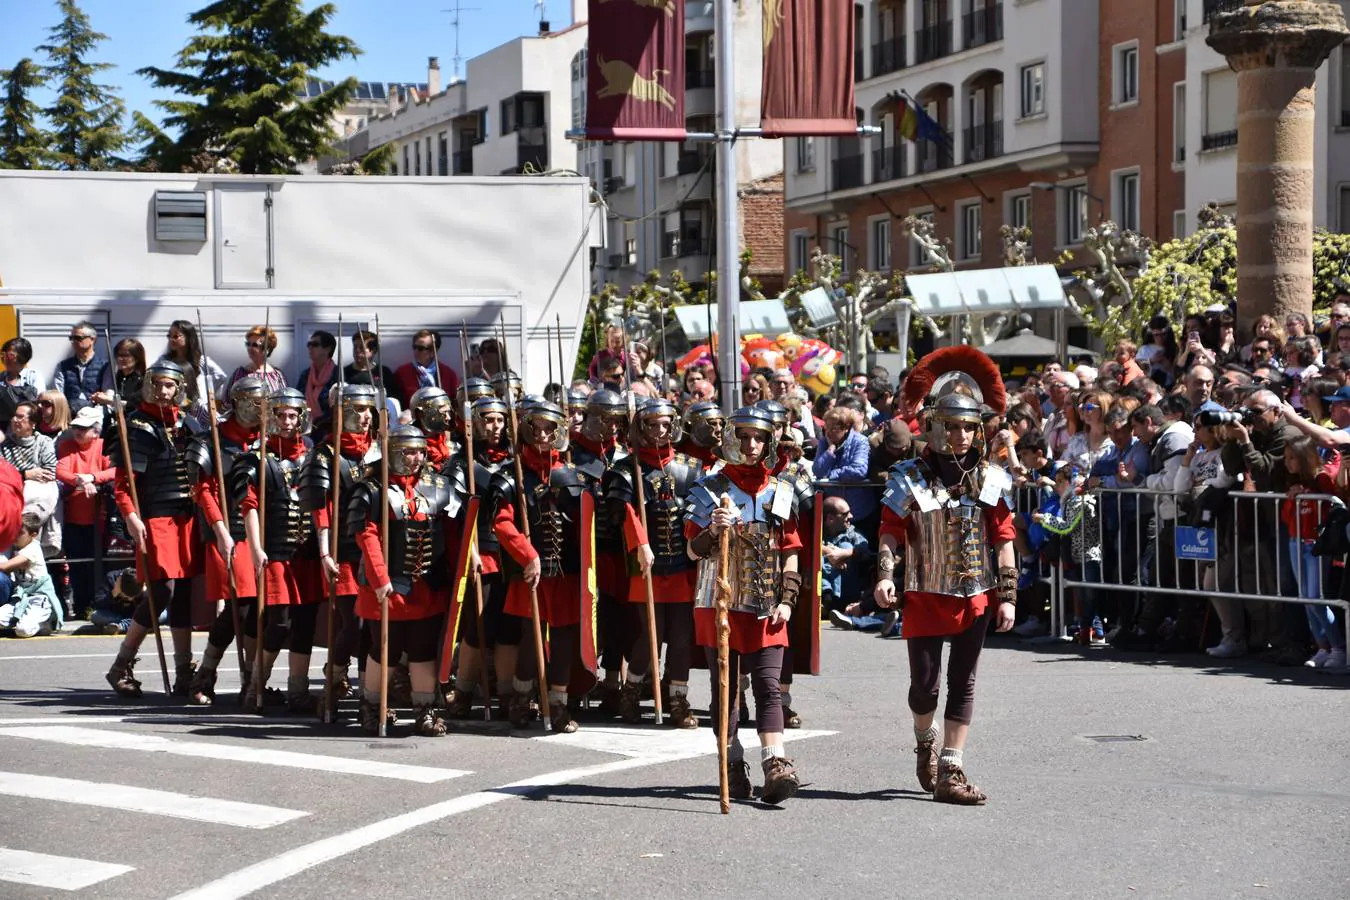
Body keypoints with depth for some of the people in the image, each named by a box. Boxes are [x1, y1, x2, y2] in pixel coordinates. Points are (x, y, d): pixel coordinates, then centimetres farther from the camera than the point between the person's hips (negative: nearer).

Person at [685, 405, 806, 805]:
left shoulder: (780, 492, 9)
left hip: (766, 608, 1)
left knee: (768, 686, -9)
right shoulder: (709, 489, 3)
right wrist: (714, 531, -22)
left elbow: (789, 553, 10)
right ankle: (733, 767, 14)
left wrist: (786, 600, 0)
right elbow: (693, 549, -1)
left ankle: (775, 767, -17)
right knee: (725, 689, 5)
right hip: (720, 603, -1)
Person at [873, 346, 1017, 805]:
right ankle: (925, 741, 34)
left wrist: (1007, 596, 0)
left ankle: (950, 771, 6)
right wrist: (885, 576, -20)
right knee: (925, 682, 3)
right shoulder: (910, 478, -4)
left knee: (962, 683, 2)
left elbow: (1003, 540, 5)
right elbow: (890, 531, -4)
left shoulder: (991, 479, 2)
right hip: (926, 595, -2)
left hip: (976, 596, 2)